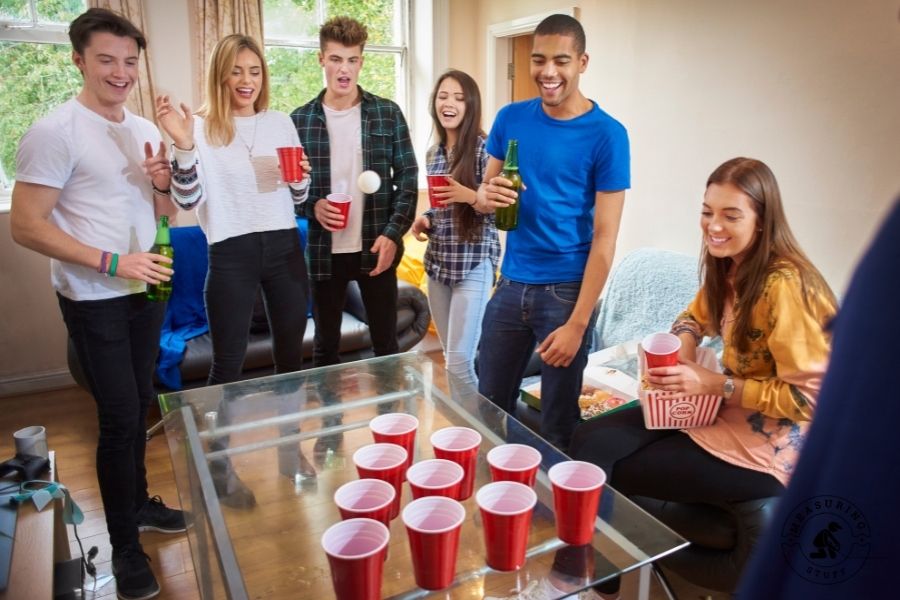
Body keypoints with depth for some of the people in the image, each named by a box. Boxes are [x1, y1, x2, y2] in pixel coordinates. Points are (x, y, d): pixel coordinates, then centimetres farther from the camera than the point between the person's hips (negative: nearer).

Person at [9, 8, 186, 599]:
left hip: (147, 289, 6)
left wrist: (162, 182, -9)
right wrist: (112, 263, -23)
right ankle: (125, 546, 17)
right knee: (119, 418, -1)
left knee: (139, 407, 17)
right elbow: (25, 225, -16)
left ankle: (138, 501, 37)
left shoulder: (146, 130, 7)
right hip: (95, 301, -6)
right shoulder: (54, 132, -13)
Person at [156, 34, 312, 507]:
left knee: (291, 352, 12)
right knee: (228, 361, 3)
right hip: (231, 255, -4)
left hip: (284, 247, 4)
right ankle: (218, 465, 20)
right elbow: (188, 201, -10)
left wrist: (302, 177, -8)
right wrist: (184, 146, -24)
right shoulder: (202, 128, -2)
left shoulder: (281, 122, 9)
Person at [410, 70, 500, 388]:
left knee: (460, 360, -7)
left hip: (473, 264, -7)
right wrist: (425, 219, 1)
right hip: (437, 261, 7)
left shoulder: (483, 148, -10)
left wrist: (470, 196, -28)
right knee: (450, 355, 16)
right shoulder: (433, 152, 10)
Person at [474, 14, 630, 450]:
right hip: (510, 284, 4)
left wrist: (577, 323, -16)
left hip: (566, 290, -4)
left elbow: (604, 237, -11)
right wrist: (485, 197, -15)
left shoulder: (607, 134, -9)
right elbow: (484, 195, 10)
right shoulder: (510, 118, 4)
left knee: (557, 424, 9)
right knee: (489, 406, 14)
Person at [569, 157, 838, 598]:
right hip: (722, 411, 8)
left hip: (766, 447, -8)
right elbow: (696, 316, 20)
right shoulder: (730, 266, 2)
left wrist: (714, 384, -23)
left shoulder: (784, 286, -24)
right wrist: (679, 356, -2)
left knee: (607, 475, -10)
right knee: (589, 441, -4)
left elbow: (810, 398, -23)